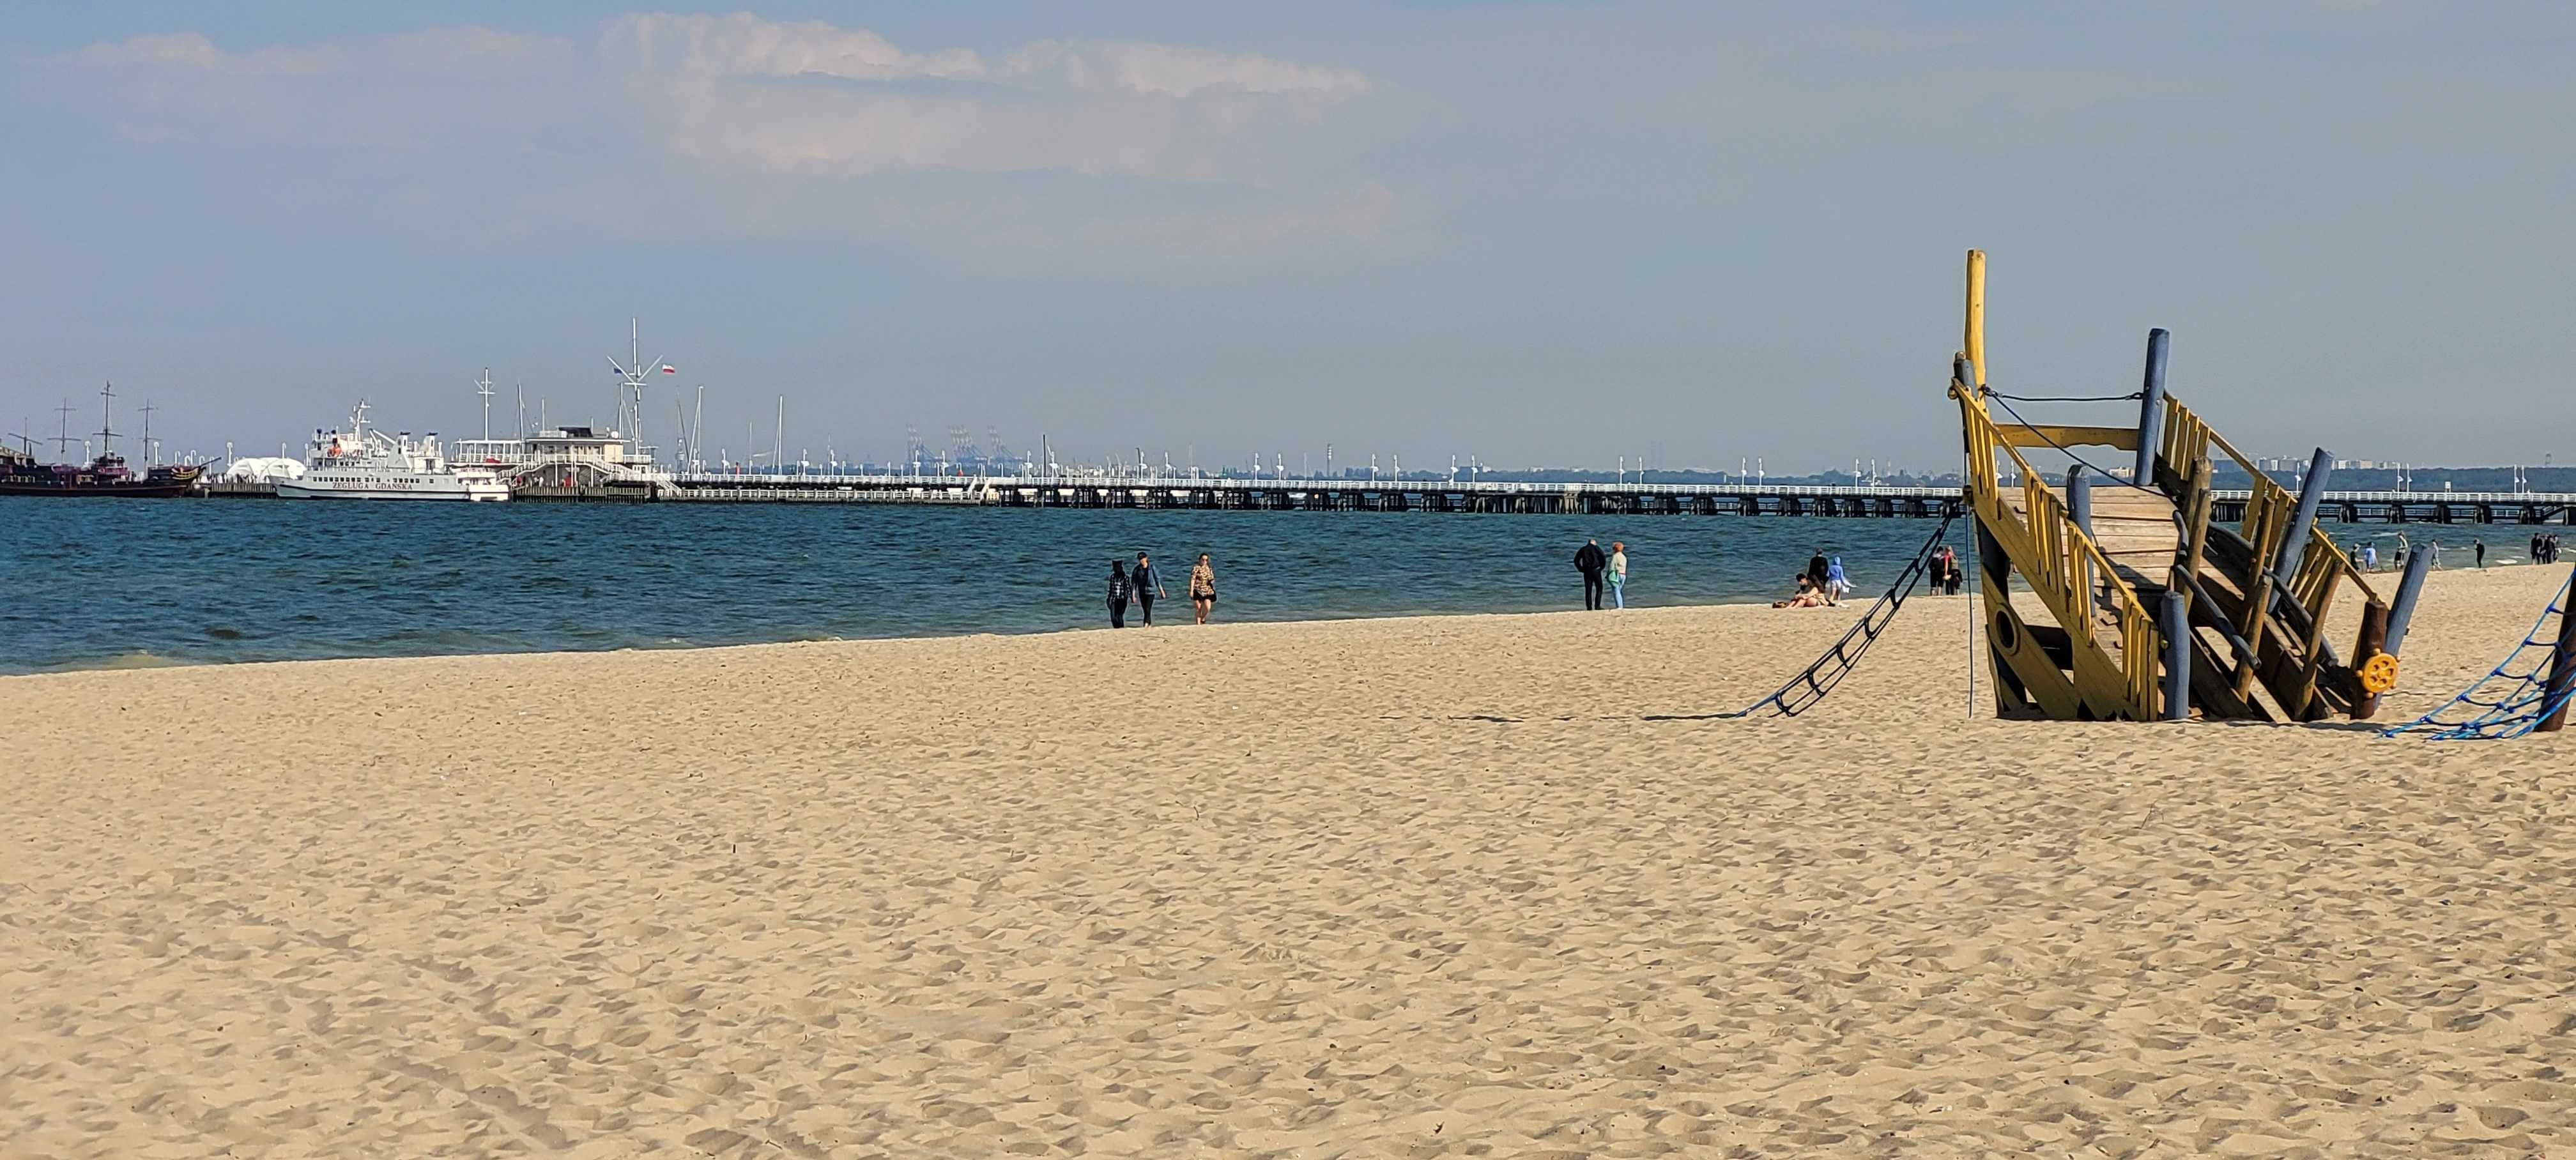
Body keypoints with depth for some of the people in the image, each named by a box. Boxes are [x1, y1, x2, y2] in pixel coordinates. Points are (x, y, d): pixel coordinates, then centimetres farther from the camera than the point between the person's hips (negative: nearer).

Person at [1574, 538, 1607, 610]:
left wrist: (1581, 569, 8)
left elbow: (1576, 560, 8)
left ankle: (1589, 607, 0)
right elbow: (1603, 558, -9)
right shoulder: (1596, 548, 1)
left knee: (1588, 590, 6)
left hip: (1587, 572, 3)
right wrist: (1602, 567, 2)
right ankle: (1597, 606, -4)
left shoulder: (1582, 550, 11)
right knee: (1599, 588, 6)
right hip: (1596, 571, -3)